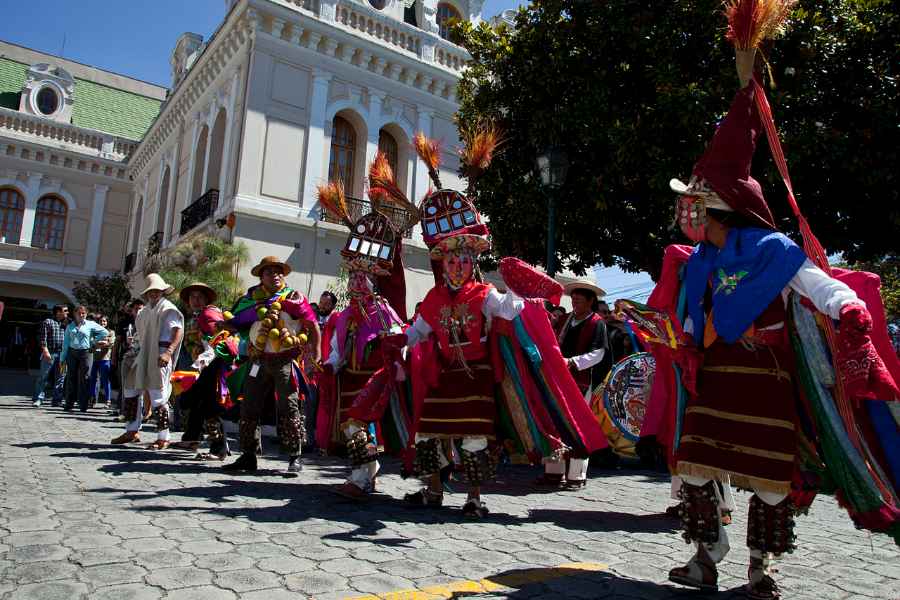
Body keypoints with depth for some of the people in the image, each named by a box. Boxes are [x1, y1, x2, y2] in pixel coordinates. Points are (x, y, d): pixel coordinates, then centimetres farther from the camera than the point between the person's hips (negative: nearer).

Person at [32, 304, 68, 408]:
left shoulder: (65, 324, 16)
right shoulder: (47, 322, 0)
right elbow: (42, 338, -6)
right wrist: (45, 351, -15)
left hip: (62, 354, 5)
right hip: (50, 353, -5)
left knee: (60, 378, 4)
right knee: (44, 377, -4)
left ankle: (56, 400, 9)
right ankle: (38, 399, 2)